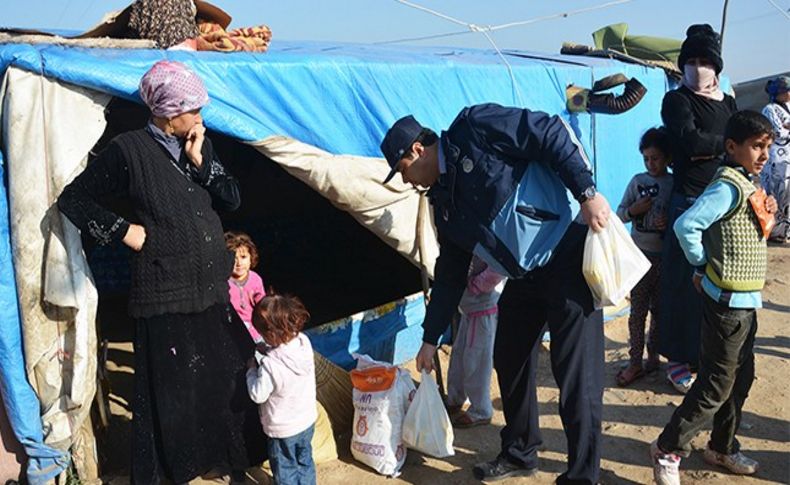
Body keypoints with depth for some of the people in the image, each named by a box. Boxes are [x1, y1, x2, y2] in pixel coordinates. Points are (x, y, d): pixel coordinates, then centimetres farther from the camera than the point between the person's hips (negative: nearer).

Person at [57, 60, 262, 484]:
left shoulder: (200, 144, 8)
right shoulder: (129, 150, -9)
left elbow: (232, 199, 3)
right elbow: (73, 199, -3)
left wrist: (199, 161, -8)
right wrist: (122, 230, -10)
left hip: (212, 288, 5)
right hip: (165, 294, -5)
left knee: (221, 378, 12)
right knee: (169, 389, 5)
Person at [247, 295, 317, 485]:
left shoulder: (270, 366, -35)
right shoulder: (304, 342, -17)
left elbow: (258, 395, -21)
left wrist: (253, 369, -10)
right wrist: (265, 350, -7)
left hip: (283, 429, -6)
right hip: (308, 421, 6)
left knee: (285, 469, 19)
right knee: (304, 460, 28)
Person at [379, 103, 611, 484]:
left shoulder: (474, 129, -10)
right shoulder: (444, 201, 12)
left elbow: (551, 135, -15)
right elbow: (449, 274, 18)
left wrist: (587, 193, -24)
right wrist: (430, 339, 21)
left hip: (569, 251, -9)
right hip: (526, 276, 9)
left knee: (575, 371, -6)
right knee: (509, 360, 15)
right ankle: (519, 453, 34)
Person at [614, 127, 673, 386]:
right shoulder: (637, 181, 1)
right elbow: (619, 214, 5)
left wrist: (670, 223, -21)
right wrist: (633, 210, -14)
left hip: (664, 256, -1)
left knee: (659, 309, 10)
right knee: (637, 310, 3)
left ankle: (653, 355, 24)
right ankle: (635, 362, 8)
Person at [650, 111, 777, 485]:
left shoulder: (748, 186, 11)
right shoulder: (729, 186, -19)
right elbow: (686, 225, -28)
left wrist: (765, 210, 5)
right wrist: (702, 265, -16)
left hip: (746, 301, 10)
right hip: (728, 301, -10)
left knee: (742, 377, 18)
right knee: (717, 384, -3)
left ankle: (722, 448, 33)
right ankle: (668, 450, 9)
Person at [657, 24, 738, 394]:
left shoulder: (728, 103, 18)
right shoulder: (676, 100, 0)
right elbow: (691, 142, -15)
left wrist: (708, 148, -6)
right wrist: (727, 143, -3)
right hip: (689, 203, -5)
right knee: (685, 283, -2)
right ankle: (679, 359, 10)